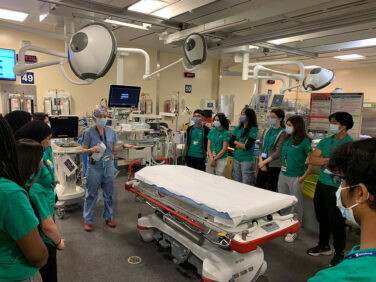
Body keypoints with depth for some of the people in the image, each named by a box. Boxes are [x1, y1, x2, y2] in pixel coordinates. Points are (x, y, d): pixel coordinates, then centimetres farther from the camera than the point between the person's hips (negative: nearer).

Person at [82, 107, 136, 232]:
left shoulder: (111, 131, 4)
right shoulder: (89, 132, -7)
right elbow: (84, 150, -4)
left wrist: (124, 146, -4)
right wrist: (91, 150, -24)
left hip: (108, 165, 4)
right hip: (94, 166, -4)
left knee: (109, 193, 13)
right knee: (91, 194, 6)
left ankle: (108, 217, 30)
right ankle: (88, 220, 22)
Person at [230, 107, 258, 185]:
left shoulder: (253, 129, -8)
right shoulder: (237, 128, 9)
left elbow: (247, 146, -15)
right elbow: (231, 144, 3)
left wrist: (236, 142, -2)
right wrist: (242, 145, -10)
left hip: (247, 160, -5)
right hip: (236, 159, 5)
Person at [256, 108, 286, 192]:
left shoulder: (283, 133, -7)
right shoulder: (266, 131, 12)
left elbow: (278, 152, -12)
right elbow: (261, 147, 10)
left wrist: (265, 162, -13)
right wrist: (260, 160, -4)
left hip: (274, 165, -5)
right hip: (263, 164, 5)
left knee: (271, 189, 2)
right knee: (258, 186, 6)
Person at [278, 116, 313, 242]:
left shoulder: (304, 141, -12)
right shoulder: (287, 139, 8)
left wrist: (303, 177, -15)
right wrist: (282, 168, 10)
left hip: (295, 178, -7)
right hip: (283, 175, 7)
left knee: (295, 205, 7)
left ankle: (293, 231, 21)